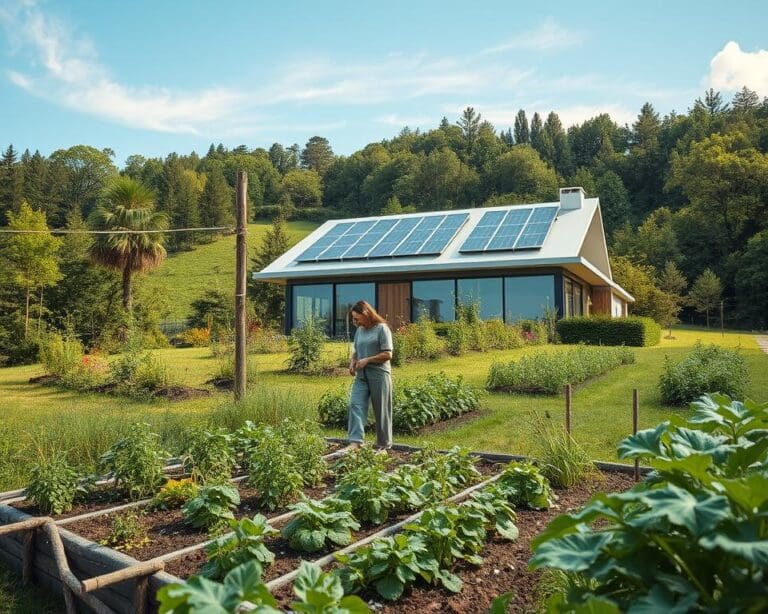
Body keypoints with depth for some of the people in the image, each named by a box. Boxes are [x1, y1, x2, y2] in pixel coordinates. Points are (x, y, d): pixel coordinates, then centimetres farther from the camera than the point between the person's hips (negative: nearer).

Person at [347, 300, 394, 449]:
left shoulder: (382, 329, -7)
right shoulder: (359, 331, 14)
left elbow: (387, 354, -12)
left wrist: (366, 360, -13)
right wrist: (352, 362, 4)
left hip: (379, 375, -6)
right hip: (361, 376, 6)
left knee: (381, 410, 3)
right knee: (355, 405, -9)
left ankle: (384, 444, 16)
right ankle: (355, 442, -13)